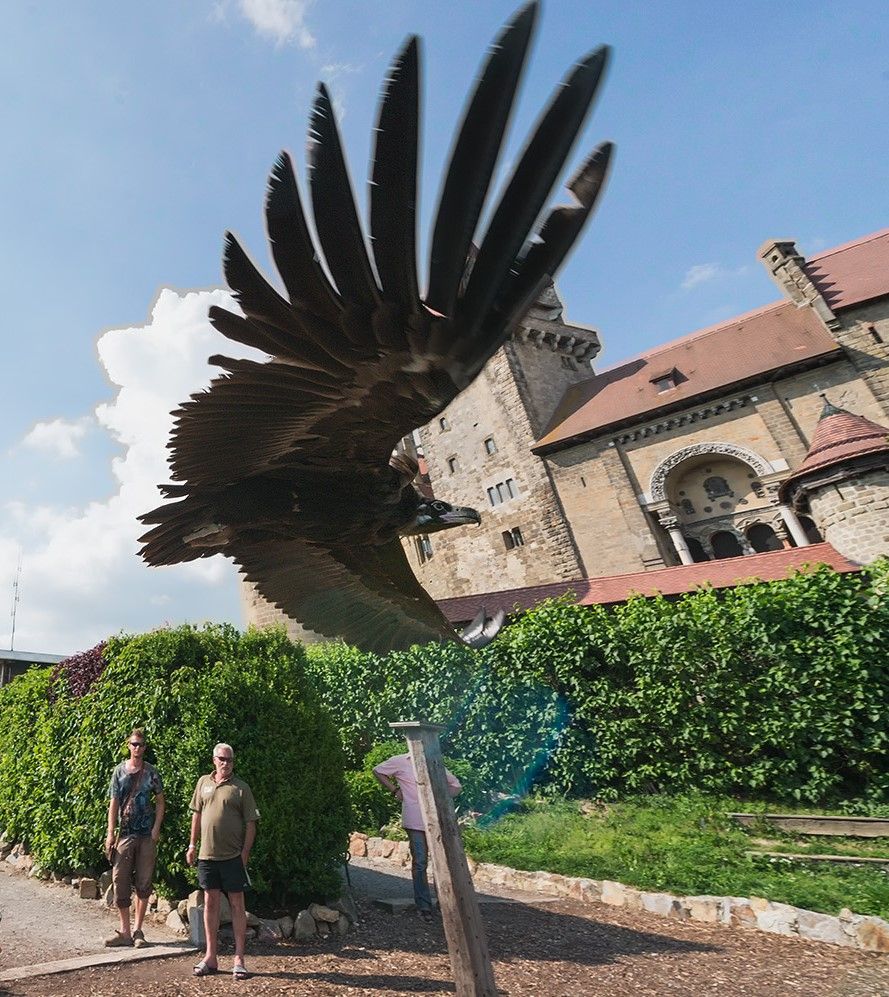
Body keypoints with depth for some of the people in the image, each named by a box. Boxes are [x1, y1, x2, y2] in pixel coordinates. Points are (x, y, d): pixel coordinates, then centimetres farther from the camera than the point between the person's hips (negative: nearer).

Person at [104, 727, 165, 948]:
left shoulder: (151, 772, 0)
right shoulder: (119, 771, 2)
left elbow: (160, 802, 3)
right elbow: (113, 804, 3)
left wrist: (156, 829, -6)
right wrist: (110, 833, -4)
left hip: (147, 835, -1)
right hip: (124, 834, 1)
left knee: (143, 883, 5)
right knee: (120, 881, 2)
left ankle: (138, 930, 18)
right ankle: (124, 931, 16)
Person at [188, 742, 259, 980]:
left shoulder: (241, 788, -6)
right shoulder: (204, 782, 5)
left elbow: (251, 824, -6)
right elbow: (197, 814, 14)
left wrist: (244, 854, -10)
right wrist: (192, 845, 10)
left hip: (233, 856, -3)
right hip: (207, 854, 3)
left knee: (237, 905, 5)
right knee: (210, 904, 13)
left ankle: (239, 960, 14)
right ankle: (211, 957, 27)